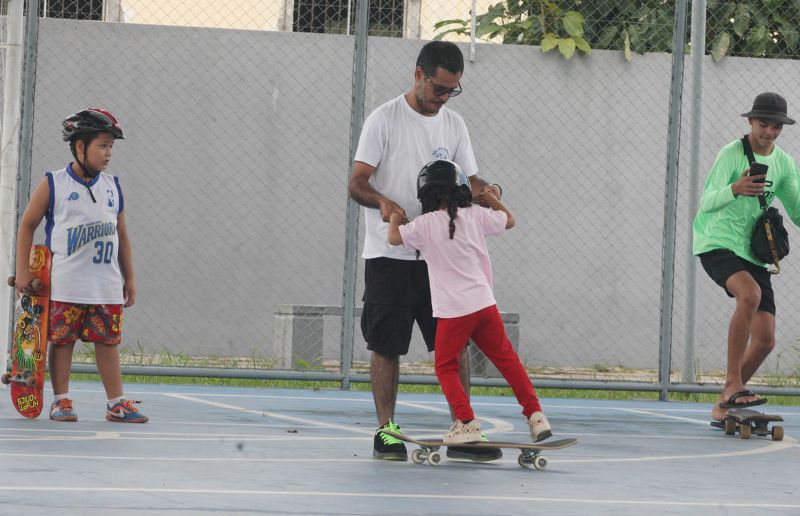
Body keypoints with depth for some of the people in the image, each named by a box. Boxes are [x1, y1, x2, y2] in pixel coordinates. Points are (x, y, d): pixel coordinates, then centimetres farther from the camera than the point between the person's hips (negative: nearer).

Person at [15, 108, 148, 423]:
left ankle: (116, 403, 6)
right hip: (64, 285, -3)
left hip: (106, 285, 3)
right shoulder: (53, 185, -1)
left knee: (108, 342, 3)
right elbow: (27, 225, 4)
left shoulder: (112, 187, 11)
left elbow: (121, 235, 17)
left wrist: (129, 278, 16)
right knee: (62, 341, 0)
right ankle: (61, 400, 8)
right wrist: (23, 270, -2)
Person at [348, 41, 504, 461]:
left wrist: (487, 190, -11)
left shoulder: (454, 124, 11)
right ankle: (386, 432, 7)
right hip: (389, 254, -4)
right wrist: (382, 201, -30)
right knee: (386, 346, -1)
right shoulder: (385, 119, -4)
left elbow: (468, 181, 13)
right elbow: (357, 182, -8)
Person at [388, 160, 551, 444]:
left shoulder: (425, 224, -6)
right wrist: (489, 197, 35)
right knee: (507, 359, 14)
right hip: (484, 303, 4)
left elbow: (393, 237, 3)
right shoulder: (476, 216, 5)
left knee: (446, 367, 8)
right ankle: (535, 415, 12)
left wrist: (396, 212, 21)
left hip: (453, 311, -4)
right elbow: (509, 220, 21)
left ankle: (467, 423, -3)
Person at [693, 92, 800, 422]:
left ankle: (724, 405, 16)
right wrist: (735, 189, -39)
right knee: (750, 294, -36)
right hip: (717, 245, -6)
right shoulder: (732, 154, -9)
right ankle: (733, 384, -30)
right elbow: (706, 203, -18)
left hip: (754, 255, 6)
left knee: (765, 340, -1)